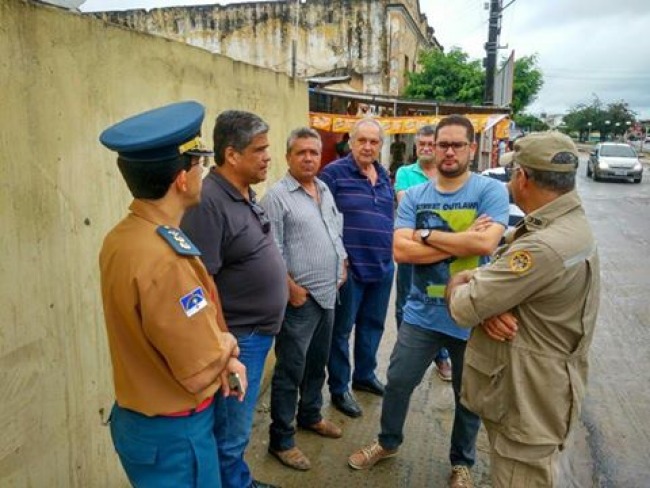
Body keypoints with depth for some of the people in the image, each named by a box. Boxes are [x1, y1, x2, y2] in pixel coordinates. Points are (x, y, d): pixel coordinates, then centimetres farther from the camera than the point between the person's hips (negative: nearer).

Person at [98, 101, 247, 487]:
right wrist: (227, 343, -6)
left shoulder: (121, 237, -2)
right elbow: (201, 372, -25)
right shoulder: (163, 261, -32)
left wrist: (220, 352, 0)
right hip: (174, 433, -8)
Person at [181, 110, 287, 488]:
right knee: (231, 432, 9)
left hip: (259, 332, 9)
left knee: (239, 426, 26)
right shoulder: (208, 203, -23)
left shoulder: (246, 194, 7)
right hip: (236, 340, -9)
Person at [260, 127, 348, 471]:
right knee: (290, 371, 1)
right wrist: (291, 288, -18)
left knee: (318, 362, 21)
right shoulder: (277, 196, -13)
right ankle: (281, 440, 16)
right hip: (300, 298, -8)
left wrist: (342, 264, 11)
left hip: (328, 294, 8)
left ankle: (310, 415, 40)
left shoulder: (325, 190, 11)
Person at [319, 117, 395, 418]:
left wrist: (390, 253, 16)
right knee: (341, 329, 6)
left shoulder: (384, 176, 12)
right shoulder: (334, 172, -9)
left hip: (382, 266, 7)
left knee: (373, 324, 19)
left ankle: (365, 375, 38)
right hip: (349, 267, -7)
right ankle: (339, 389, 20)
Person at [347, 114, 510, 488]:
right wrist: (461, 242, -19)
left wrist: (428, 235, -16)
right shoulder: (414, 196, -1)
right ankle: (388, 442, 43)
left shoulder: (491, 190, -9)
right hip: (423, 312, 2)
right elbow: (401, 250, -13)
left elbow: (486, 243, -25)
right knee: (398, 382, 14)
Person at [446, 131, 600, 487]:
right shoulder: (567, 225, 6)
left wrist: (456, 284, -3)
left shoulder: (545, 247, -31)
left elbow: (464, 307, -26)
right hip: (525, 390, 10)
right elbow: (496, 278, 5)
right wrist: (487, 303, -18)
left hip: (526, 400, -10)